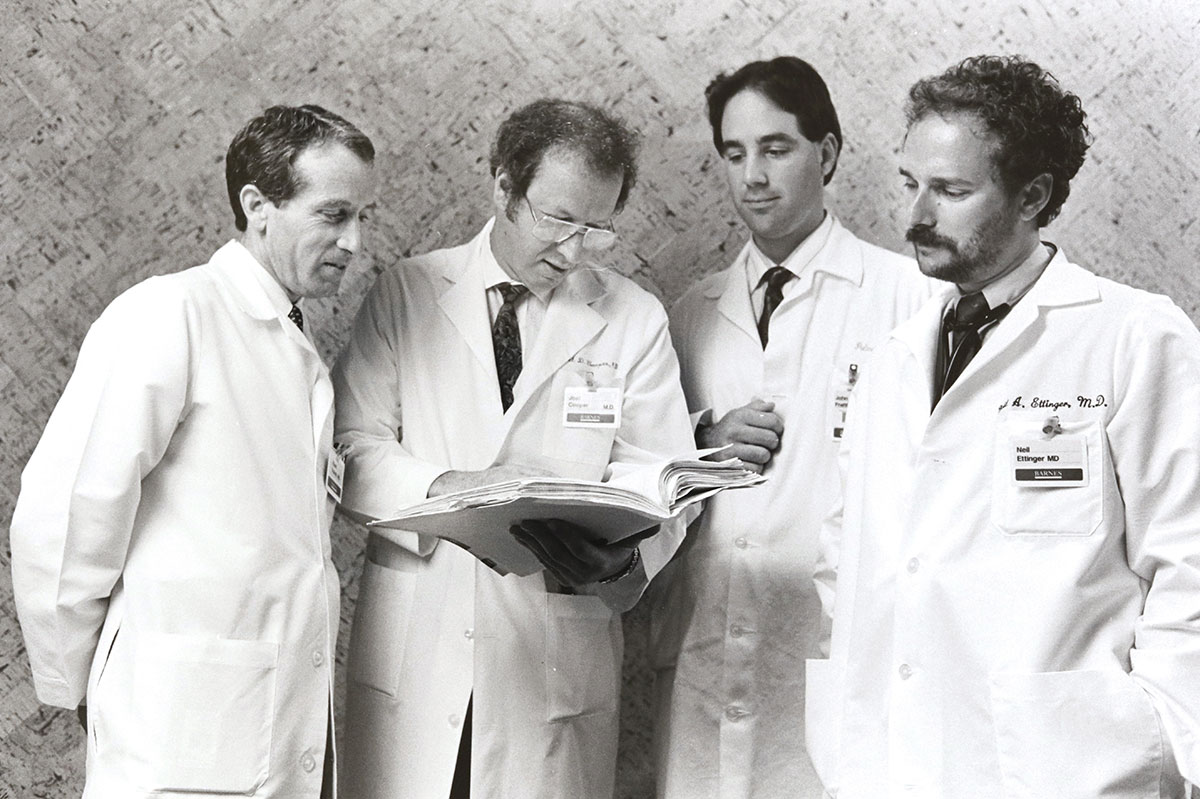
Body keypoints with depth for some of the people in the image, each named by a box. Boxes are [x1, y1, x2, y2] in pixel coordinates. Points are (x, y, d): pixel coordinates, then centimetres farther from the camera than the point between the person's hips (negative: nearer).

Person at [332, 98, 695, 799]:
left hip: (557, 655, 0)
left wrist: (621, 556, -21)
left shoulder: (635, 319, 6)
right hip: (413, 650, 0)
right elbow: (353, 449, -1)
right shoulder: (406, 294, 4)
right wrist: (445, 486, -20)